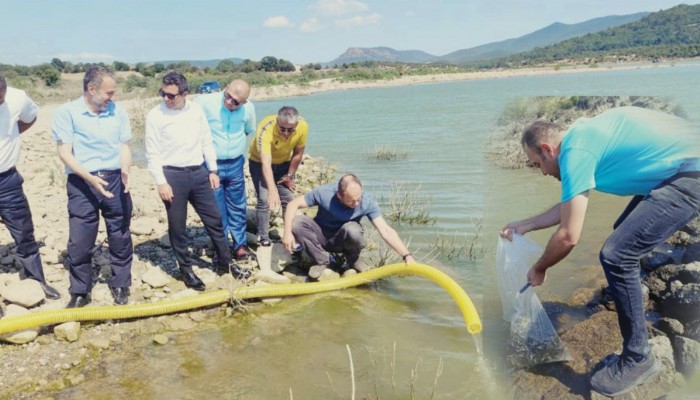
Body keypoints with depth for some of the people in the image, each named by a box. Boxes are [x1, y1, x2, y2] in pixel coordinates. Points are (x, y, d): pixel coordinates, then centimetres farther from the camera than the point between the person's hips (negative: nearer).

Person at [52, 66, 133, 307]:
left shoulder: (118, 112, 5)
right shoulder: (66, 112, -5)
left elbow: (124, 146, 6)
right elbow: (64, 152, -10)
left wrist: (125, 171, -14)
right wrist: (90, 177, -23)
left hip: (115, 180, 3)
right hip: (82, 183, -2)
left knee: (120, 237, 10)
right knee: (79, 242, 3)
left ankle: (120, 285, 27)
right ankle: (80, 292, 20)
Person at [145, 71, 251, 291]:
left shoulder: (196, 110, 3)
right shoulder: (155, 116, -7)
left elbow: (207, 142, 11)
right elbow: (152, 153, -7)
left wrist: (213, 170, 9)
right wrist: (161, 182, -12)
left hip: (198, 172, 3)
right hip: (172, 175, -3)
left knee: (214, 219, 9)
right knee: (177, 227, 6)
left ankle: (225, 263, 24)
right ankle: (186, 270, 23)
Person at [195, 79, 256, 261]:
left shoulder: (249, 108, -8)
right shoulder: (205, 102, -19)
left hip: (236, 164, 3)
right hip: (211, 164, -2)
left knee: (237, 207, 12)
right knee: (217, 210, 8)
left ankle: (239, 245, 26)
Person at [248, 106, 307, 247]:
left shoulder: (303, 126, -29)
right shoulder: (266, 129, -39)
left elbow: (298, 154, -12)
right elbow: (266, 164, -46)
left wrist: (289, 176, -4)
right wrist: (272, 190, -55)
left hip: (284, 162, 3)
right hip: (260, 162, -3)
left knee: (289, 199, 1)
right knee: (264, 201, -11)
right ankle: (264, 240, 1)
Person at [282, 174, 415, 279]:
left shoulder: (367, 202, -24)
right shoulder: (323, 193, -25)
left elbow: (386, 231, -26)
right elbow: (293, 204, -18)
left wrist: (406, 255, -34)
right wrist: (287, 232, -30)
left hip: (343, 240, -1)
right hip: (322, 236, 1)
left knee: (352, 229, -37)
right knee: (296, 222, -28)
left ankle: (352, 258, -3)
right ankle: (321, 260, -9)